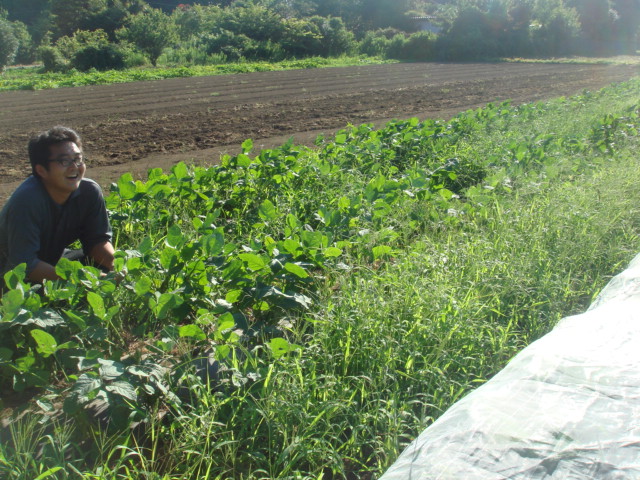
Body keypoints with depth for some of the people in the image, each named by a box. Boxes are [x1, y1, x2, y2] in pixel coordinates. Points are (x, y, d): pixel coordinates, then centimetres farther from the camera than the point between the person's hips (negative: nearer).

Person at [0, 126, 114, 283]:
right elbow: (24, 265, -32)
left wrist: (115, 264, -29)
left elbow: (99, 240, -7)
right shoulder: (27, 200, -30)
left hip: (54, 262, 6)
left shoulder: (90, 192, -14)